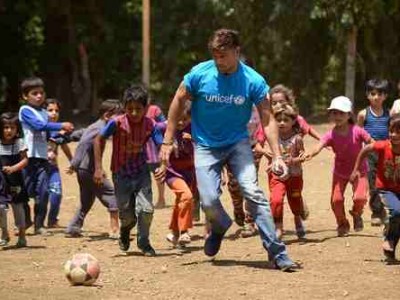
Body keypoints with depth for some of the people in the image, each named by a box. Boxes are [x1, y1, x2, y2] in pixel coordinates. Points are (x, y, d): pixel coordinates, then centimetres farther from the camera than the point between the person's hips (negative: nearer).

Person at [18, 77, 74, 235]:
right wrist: (61, 126, -18)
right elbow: (39, 125, -18)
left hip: (42, 157, 5)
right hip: (28, 157, -5)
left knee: (43, 191, -3)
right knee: (26, 191, -1)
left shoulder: (44, 113, 17)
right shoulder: (25, 110, -4)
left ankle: (39, 225, 6)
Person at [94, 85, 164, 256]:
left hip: (141, 173, 1)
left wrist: (163, 167, -35)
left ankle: (143, 242, 12)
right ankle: (125, 231, 44)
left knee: (146, 209, -15)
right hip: (121, 174, -1)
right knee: (127, 215, 5)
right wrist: (98, 168, -10)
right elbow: (99, 140, -7)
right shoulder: (117, 123, -19)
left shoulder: (150, 125, -16)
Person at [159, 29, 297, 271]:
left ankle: (277, 253, -14)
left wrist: (277, 156, -19)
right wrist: (168, 141, 1)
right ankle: (220, 227, 25)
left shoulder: (253, 81, -15)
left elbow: (268, 119, -10)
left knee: (253, 192, -19)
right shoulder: (200, 74, -13)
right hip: (206, 146, 1)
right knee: (209, 201, -13)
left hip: (238, 142, -1)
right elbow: (178, 102, 1)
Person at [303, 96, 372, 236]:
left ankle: (357, 214, 17)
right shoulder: (331, 135, -18)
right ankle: (342, 224, 20)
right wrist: (310, 154, -57)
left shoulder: (357, 131, -19)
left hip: (359, 171, -2)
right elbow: (319, 146, -35)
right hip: (340, 172, 2)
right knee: (336, 199, -12)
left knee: (359, 198, -21)